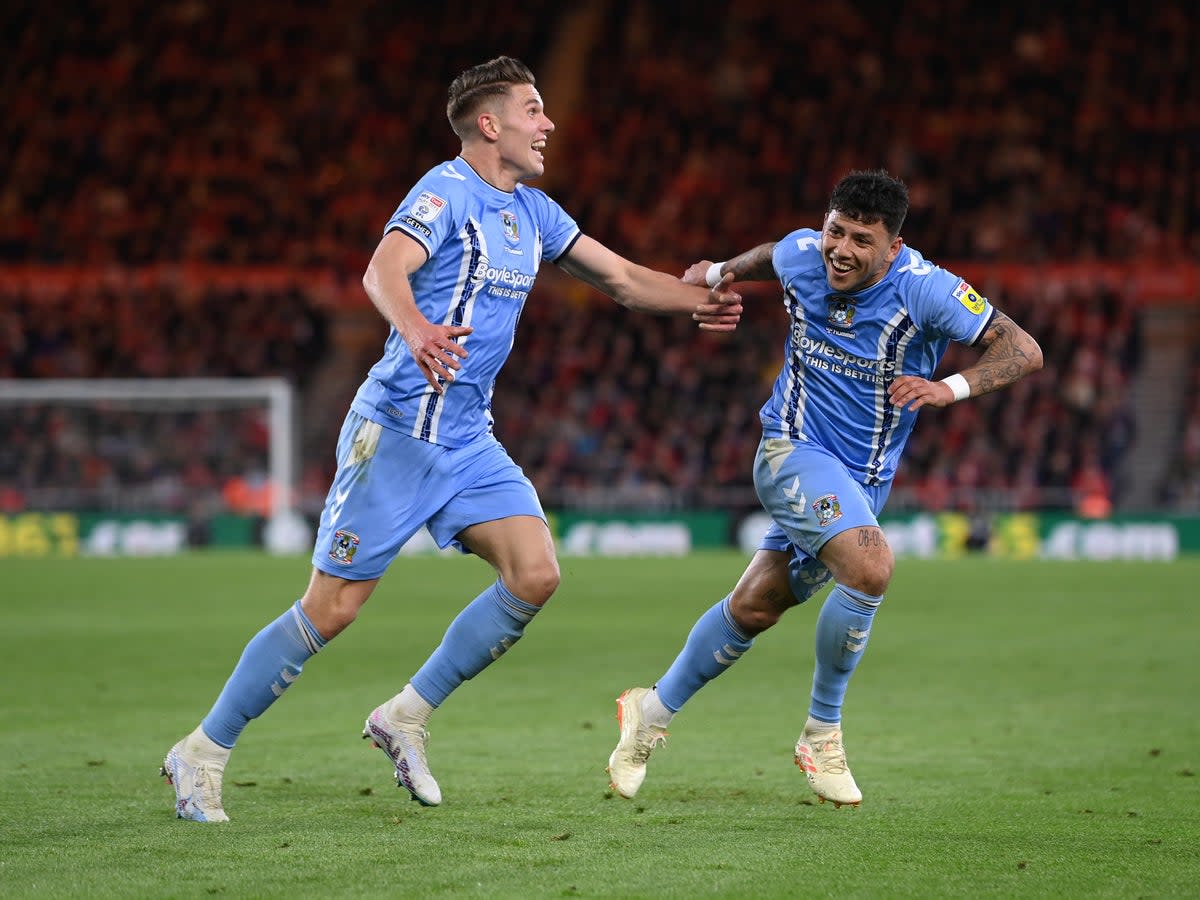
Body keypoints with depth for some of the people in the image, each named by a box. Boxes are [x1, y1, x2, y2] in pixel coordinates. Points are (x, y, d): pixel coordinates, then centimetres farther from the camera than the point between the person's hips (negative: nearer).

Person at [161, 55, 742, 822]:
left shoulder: (533, 212, 13)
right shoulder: (447, 192, -12)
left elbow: (623, 278, 22)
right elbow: (383, 271, -30)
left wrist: (704, 299, 12)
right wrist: (416, 331, -49)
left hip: (469, 441, 8)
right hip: (398, 432, -8)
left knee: (536, 575, -9)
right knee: (332, 608, -7)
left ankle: (407, 717, 4)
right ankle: (202, 754, 5)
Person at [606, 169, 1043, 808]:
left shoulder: (924, 288, -16)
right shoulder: (801, 254, -8)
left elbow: (1023, 351, -19)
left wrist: (950, 388, -33)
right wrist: (719, 273, 31)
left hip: (863, 481, 2)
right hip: (793, 451, -2)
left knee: (754, 607, 8)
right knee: (871, 567, -27)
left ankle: (654, 711, 30)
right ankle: (822, 731, -9)